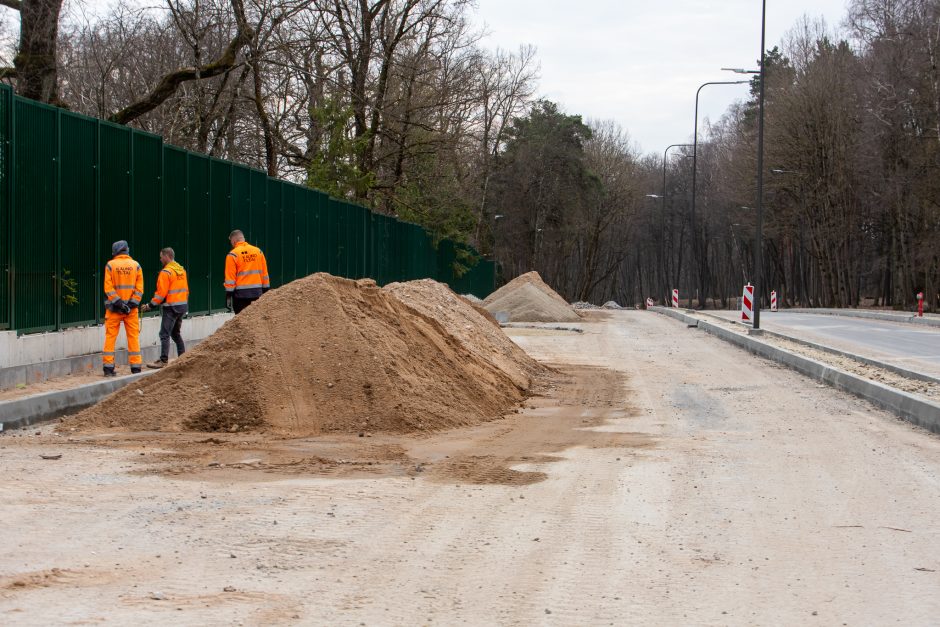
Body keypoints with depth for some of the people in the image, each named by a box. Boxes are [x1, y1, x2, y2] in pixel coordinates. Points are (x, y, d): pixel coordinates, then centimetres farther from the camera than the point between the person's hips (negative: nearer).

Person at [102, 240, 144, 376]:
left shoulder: (110, 265, -2)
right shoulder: (135, 265, 3)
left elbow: (108, 288, -7)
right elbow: (140, 288, -3)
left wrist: (118, 302, -8)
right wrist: (131, 303, -6)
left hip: (114, 307, -1)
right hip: (131, 308, 1)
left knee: (110, 337, 4)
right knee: (133, 337, 5)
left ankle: (108, 367, 1)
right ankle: (136, 368, 4)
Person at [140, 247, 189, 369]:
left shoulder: (165, 272, -13)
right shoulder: (182, 270, 12)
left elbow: (161, 293, -16)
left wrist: (150, 305, -8)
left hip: (171, 307, -9)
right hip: (183, 306, 9)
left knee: (165, 334, -7)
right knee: (176, 333, 18)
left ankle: (163, 360, -12)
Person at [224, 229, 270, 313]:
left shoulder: (233, 255, -6)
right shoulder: (258, 251, 8)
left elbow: (230, 278, -9)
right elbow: (264, 274, 10)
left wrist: (228, 297, -6)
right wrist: (265, 292, 17)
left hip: (241, 294, -4)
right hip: (257, 293, 5)